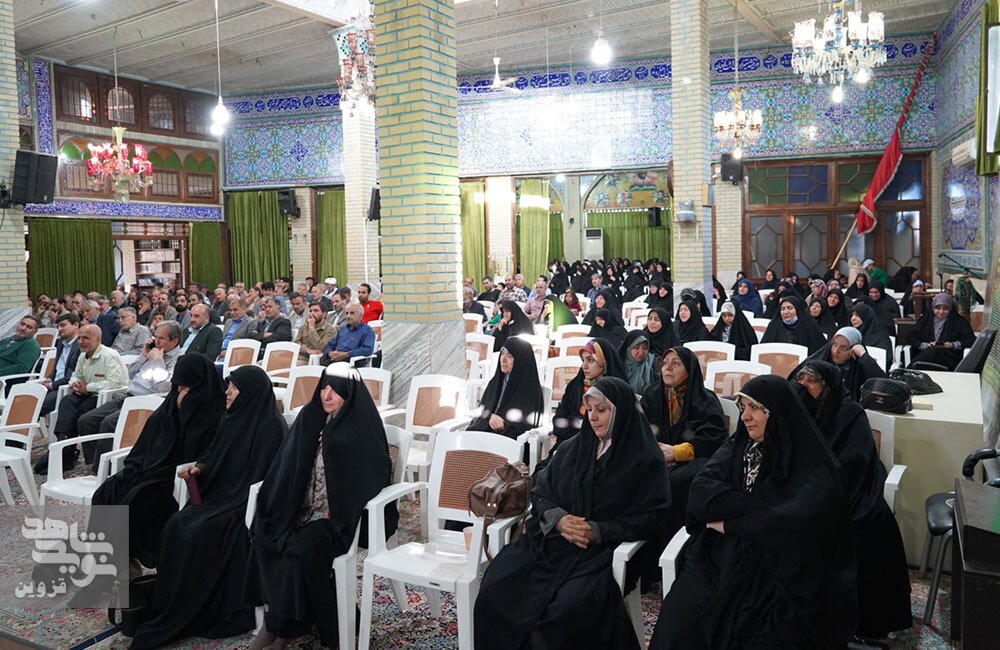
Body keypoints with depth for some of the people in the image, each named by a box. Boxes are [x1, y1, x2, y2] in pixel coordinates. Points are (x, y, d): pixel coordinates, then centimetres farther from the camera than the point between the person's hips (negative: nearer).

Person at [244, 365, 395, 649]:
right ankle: (281, 617, -10)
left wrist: (332, 514, -15)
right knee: (264, 533, -20)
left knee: (304, 546, -30)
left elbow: (371, 477, -12)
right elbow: (288, 469, 10)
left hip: (343, 517, -5)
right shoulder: (310, 418, 6)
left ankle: (279, 626, -10)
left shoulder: (362, 427, -9)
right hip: (304, 509, 6)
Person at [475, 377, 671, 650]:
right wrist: (557, 518, -9)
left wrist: (599, 531, -16)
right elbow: (540, 491, 13)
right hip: (550, 540, 4)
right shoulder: (573, 449, 14)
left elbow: (651, 516, -5)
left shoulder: (645, 460, 1)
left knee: (568, 610, -33)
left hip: (603, 550, -4)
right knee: (494, 591, -19)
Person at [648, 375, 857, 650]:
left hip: (776, 570, -3)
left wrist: (731, 522, -9)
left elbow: (795, 522, -18)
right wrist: (760, 507, -12)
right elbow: (700, 492, -1)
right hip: (718, 557, 3)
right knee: (677, 622, -20)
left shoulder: (814, 467, -4)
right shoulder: (736, 447, 11)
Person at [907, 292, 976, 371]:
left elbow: (971, 340, 10)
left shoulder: (959, 322, 19)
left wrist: (953, 345, -8)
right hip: (925, 353, 2)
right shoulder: (925, 319, 22)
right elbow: (910, 338, 14)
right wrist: (926, 345, -5)